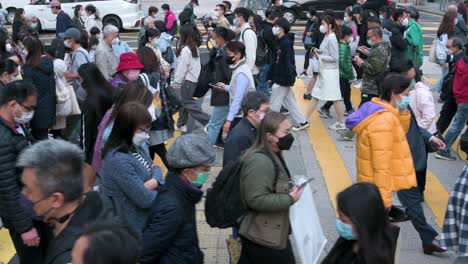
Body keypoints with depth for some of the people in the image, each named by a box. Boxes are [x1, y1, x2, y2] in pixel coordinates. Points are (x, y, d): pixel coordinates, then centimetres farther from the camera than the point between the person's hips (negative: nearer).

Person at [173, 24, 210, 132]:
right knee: (185, 101, 17)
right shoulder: (195, 47, 8)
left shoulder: (185, 49, -18)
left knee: (189, 103, -3)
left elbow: (182, 67, -17)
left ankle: (207, 121, -10)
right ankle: (181, 124, 26)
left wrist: (177, 81, -7)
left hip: (187, 79, -9)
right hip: (194, 78, 9)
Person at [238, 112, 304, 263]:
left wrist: (289, 191, 7)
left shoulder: (271, 155, 8)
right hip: (265, 238, -10)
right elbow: (256, 200, -30)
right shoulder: (260, 161, -26)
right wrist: (290, 199, -22)